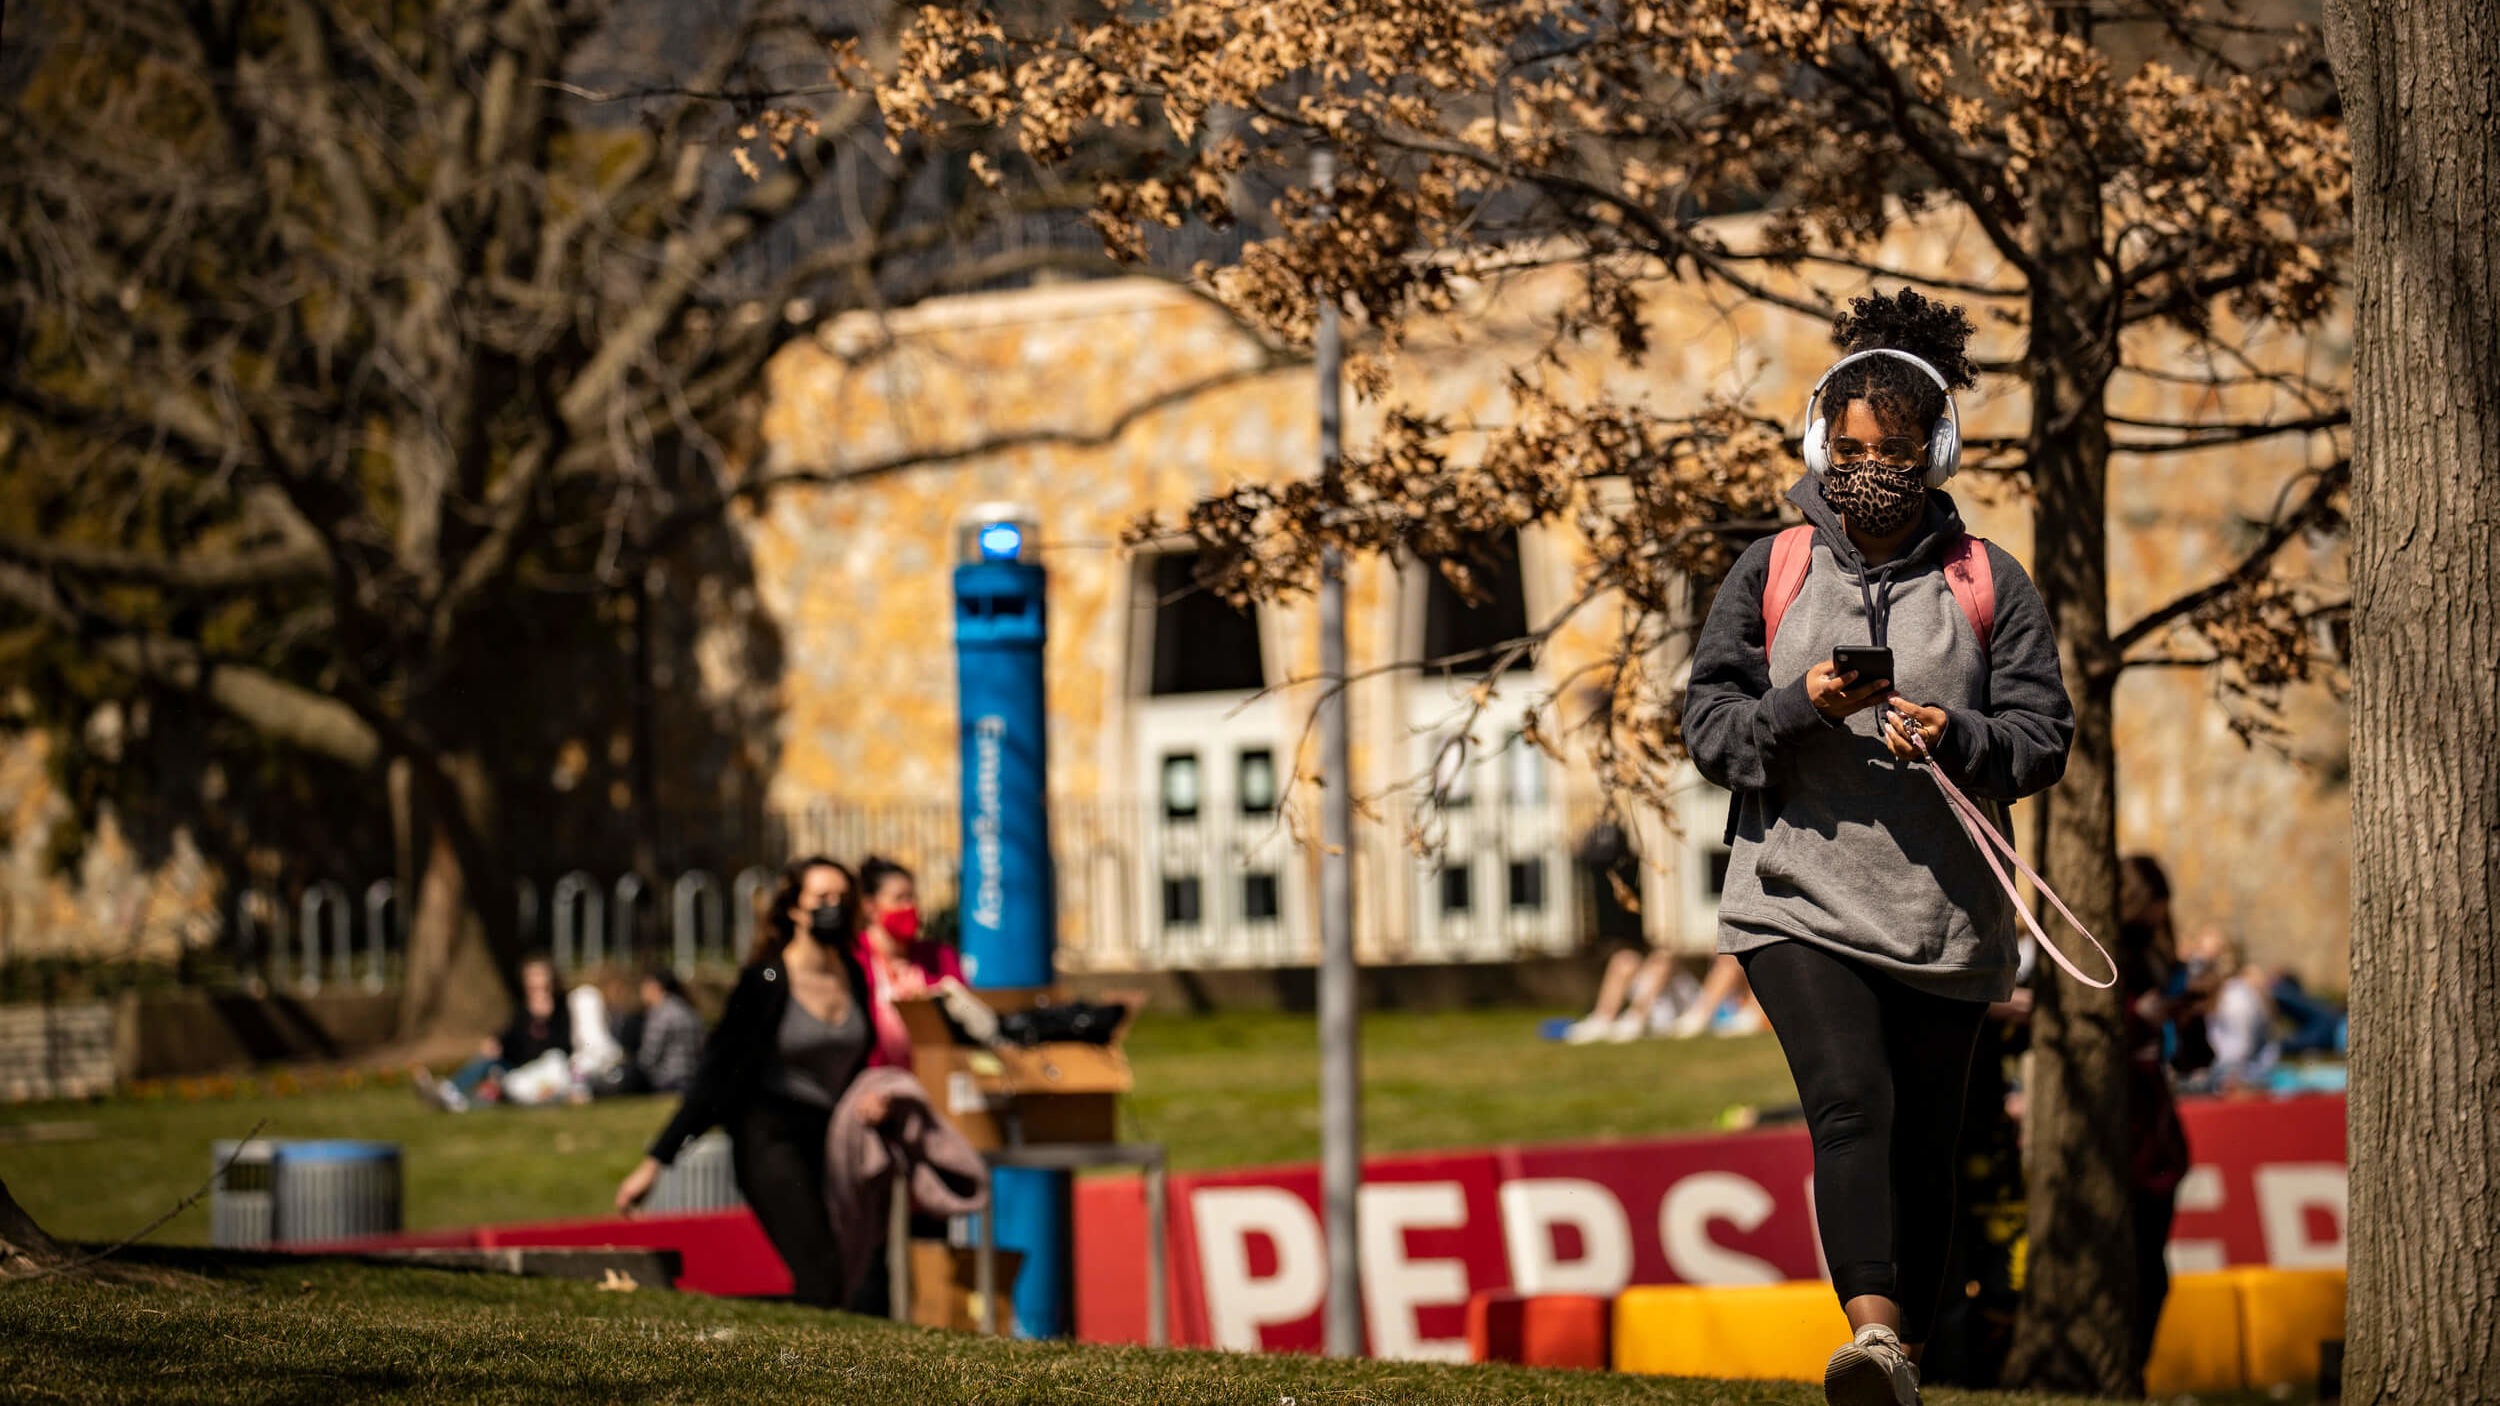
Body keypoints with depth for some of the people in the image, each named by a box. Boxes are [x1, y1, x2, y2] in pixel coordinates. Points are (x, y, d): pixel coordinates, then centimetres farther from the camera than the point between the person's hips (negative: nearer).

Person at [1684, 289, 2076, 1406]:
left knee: (1922, 1146, 8)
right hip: (1799, 896, -1)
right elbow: (1709, 724, 4)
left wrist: (1959, 738, -21)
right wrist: (1801, 706, -15)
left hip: (1944, 910, 1)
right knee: (1850, 1104, -21)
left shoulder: (1989, 584, 5)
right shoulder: (1770, 572, 7)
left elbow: (2042, 738, 0)